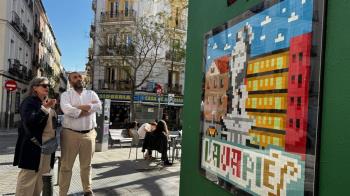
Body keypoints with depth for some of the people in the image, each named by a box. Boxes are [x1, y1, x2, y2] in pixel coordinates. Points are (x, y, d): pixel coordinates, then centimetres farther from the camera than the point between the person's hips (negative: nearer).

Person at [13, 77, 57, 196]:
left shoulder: (47, 103, 17)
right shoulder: (29, 101, -8)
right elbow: (29, 122, -24)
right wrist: (45, 108, -30)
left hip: (47, 145, 8)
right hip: (34, 146, -8)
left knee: (40, 178, 16)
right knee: (28, 177, -2)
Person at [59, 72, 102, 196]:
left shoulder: (91, 93, 10)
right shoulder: (66, 94, 2)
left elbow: (99, 106, -9)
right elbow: (67, 110, -18)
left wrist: (78, 107, -14)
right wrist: (88, 109, -12)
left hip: (89, 134, 3)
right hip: (70, 133, -2)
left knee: (86, 165, 14)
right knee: (66, 165, 4)